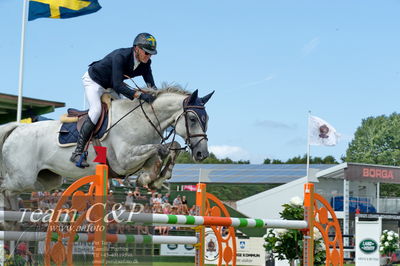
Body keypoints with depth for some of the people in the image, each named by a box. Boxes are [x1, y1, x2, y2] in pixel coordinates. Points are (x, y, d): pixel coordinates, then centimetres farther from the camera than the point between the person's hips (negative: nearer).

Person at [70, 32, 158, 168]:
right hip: (93, 80, -8)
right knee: (96, 110, -26)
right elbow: (118, 86, -43)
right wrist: (139, 95, -53)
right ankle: (77, 152, -30)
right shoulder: (120, 56, -36)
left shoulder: (145, 63, -14)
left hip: (110, 86, 9)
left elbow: (151, 84, -13)